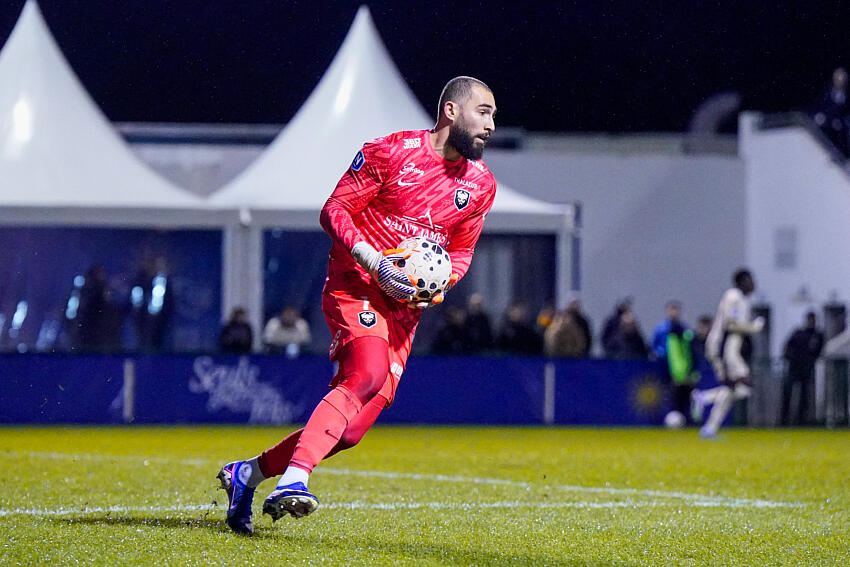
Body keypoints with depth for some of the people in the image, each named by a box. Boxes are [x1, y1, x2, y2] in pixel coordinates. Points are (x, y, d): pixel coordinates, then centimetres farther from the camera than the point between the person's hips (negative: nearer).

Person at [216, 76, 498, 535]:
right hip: (355, 286, -6)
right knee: (367, 375, -33)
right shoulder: (390, 152, -8)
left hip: (405, 307, 6)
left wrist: (441, 283, 0)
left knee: (353, 428, -1)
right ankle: (293, 480, -39)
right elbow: (334, 210, -5)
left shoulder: (481, 184, 10)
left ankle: (248, 473, 16)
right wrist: (374, 261, -18)